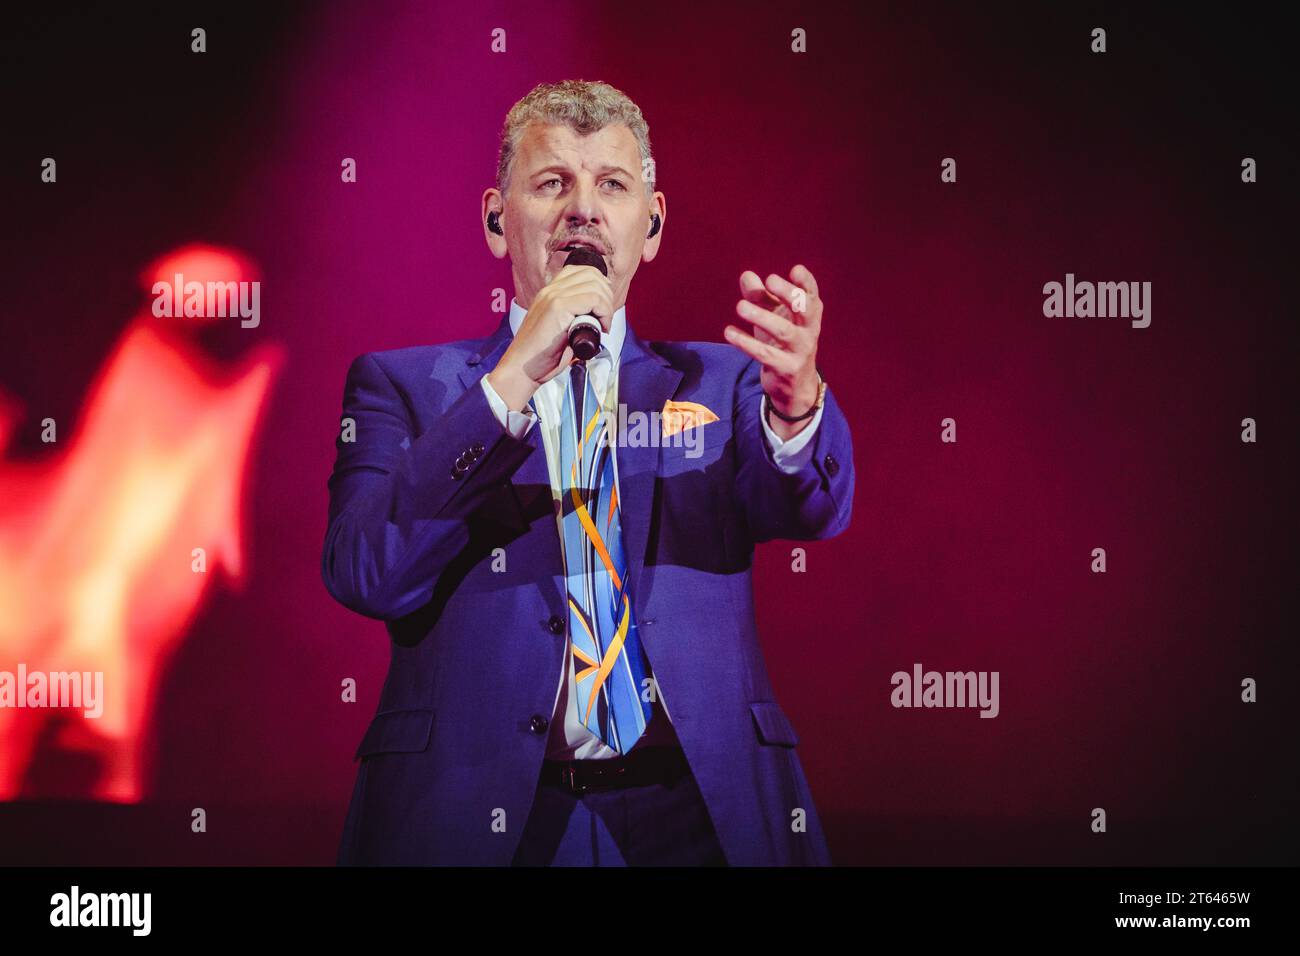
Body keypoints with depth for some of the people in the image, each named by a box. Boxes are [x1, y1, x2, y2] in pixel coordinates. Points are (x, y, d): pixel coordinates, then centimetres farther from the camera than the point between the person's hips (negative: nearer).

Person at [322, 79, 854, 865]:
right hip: (476, 820, -1)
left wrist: (798, 398, -29)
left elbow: (813, 507, -7)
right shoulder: (403, 386, 8)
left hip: (694, 813, 2)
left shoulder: (718, 383, 12)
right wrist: (515, 378, -15)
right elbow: (366, 577, -9)